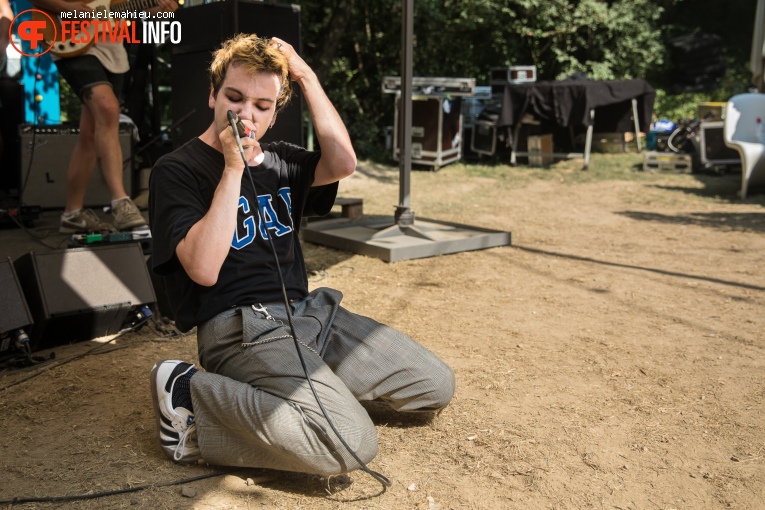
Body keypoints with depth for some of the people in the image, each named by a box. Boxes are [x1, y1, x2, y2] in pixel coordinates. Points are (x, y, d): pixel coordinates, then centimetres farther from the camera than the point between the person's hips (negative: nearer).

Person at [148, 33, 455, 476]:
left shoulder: (280, 162, 16)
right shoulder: (177, 171, -3)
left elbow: (342, 164, -4)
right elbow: (204, 269, -18)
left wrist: (305, 75, 0)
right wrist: (233, 167, -17)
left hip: (307, 311, 8)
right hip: (240, 327, -7)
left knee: (437, 385, 6)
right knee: (352, 442, -28)